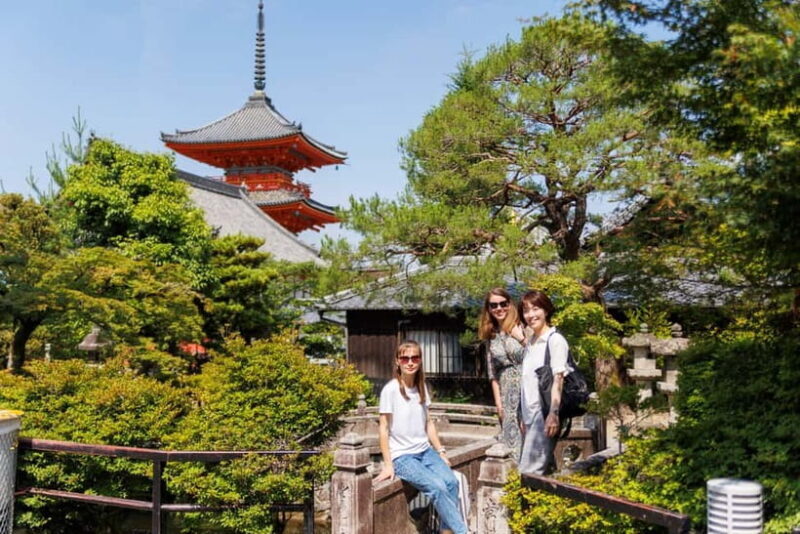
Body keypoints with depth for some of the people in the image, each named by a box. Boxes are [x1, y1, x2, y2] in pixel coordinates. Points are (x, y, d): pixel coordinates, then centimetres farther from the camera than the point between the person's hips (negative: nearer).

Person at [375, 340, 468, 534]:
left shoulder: (422, 387, 7)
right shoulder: (390, 390, -10)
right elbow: (384, 429, -8)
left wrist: (441, 451, 10)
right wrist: (387, 464, -10)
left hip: (425, 451, 5)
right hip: (402, 456, -5)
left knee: (451, 482, -21)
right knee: (437, 487, -26)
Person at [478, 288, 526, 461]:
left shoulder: (522, 327, -2)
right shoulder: (492, 336, 11)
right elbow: (493, 374, 12)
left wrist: (522, 339, -15)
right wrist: (498, 402, 6)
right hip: (507, 395, 4)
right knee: (512, 438, 6)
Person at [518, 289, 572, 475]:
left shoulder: (555, 340, -6)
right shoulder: (530, 342, 16)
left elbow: (558, 379, -13)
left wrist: (553, 413, -20)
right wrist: (524, 417, 16)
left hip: (544, 414, -8)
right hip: (531, 415, 8)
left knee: (529, 472, -11)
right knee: (543, 469, 10)